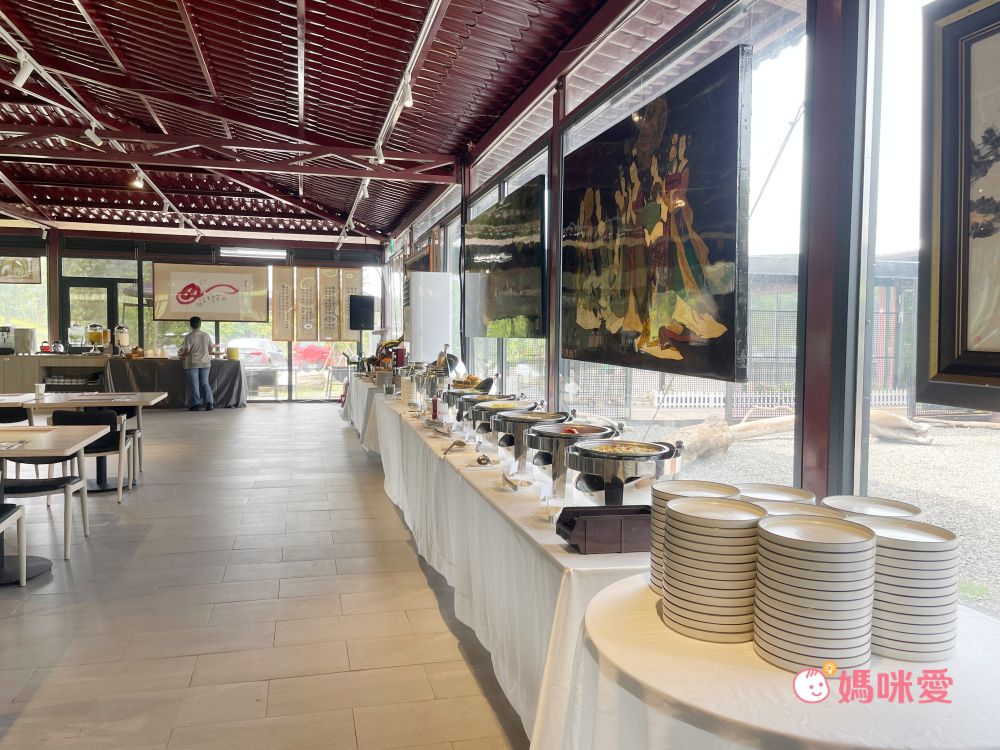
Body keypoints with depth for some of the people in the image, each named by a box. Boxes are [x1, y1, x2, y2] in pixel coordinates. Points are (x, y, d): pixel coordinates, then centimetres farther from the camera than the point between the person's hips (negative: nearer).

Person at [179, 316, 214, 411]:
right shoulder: (206, 335, 0)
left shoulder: (188, 336, -10)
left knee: (194, 384, 3)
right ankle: (209, 402, 1)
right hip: (205, 363, 3)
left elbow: (187, 351, -12)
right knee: (205, 383, 9)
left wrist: (181, 355, 8)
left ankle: (196, 404, 4)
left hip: (192, 363, -3)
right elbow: (210, 350, 5)